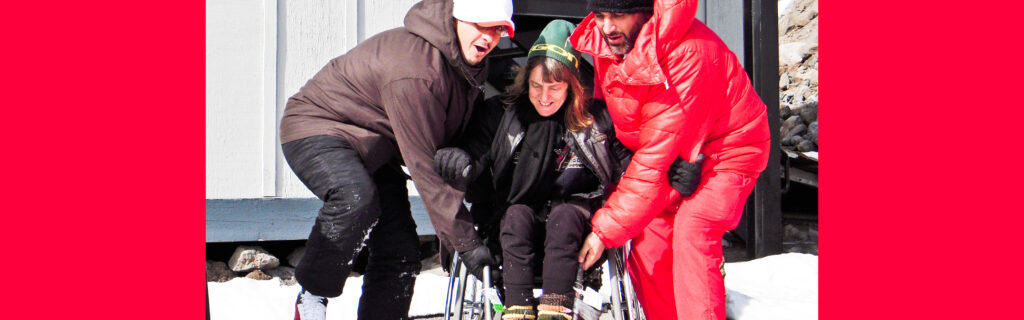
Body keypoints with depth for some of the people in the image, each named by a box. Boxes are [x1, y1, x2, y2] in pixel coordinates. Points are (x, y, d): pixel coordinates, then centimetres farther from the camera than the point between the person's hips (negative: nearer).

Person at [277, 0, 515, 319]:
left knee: (401, 252, 0)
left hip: (374, 150, 9)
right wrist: (466, 242, -30)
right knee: (356, 199, -37)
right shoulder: (414, 70, -33)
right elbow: (424, 165, -32)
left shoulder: (467, 62, -4)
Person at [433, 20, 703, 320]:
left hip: (573, 226, 0)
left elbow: (628, 165, 2)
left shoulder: (594, 118, -1)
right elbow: (477, 152, -4)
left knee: (563, 214, -31)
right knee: (518, 213, -31)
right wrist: (462, 163, -29)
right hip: (517, 228, 1)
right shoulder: (503, 113, 0)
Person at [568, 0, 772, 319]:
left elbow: (656, 160, -31)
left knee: (691, 233, -27)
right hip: (673, 158, 7)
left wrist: (606, 229, -26)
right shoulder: (603, 42, -11)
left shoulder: (688, 54, -33)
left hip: (725, 149, -7)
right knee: (646, 252, 0)